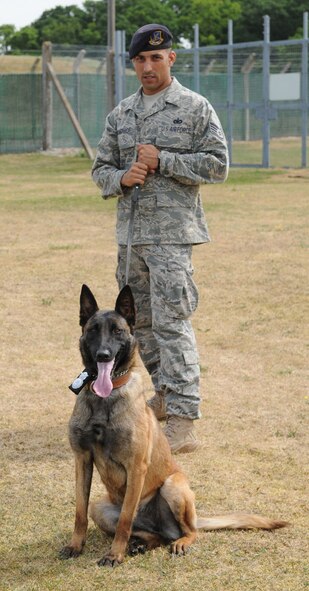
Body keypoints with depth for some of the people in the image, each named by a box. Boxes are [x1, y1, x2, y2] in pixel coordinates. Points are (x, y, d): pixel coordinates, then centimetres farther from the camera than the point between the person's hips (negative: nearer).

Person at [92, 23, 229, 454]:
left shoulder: (196, 108, -2)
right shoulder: (120, 114, 13)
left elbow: (217, 164, -7)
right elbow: (101, 168, 15)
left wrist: (162, 161, -14)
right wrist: (122, 178, -8)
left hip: (172, 232, -6)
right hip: (129, 231, 6)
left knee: (171, 321, -13)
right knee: (141, 320, 13)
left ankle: (183, 420, -14)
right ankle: (163, 395, 28)